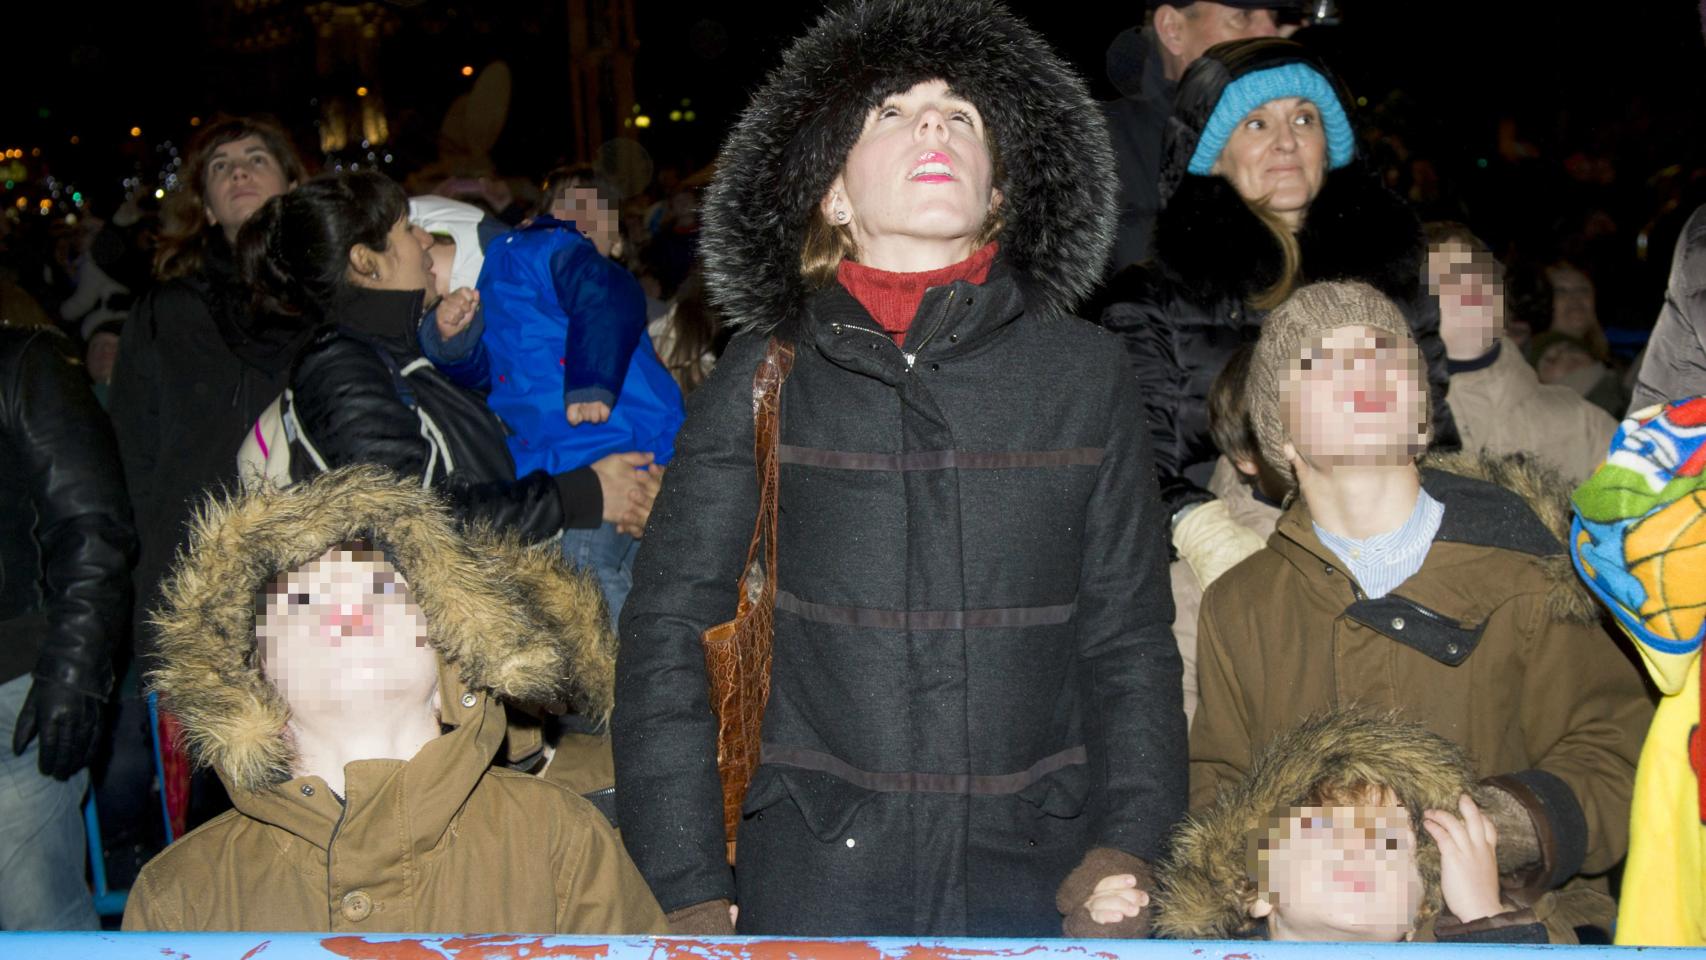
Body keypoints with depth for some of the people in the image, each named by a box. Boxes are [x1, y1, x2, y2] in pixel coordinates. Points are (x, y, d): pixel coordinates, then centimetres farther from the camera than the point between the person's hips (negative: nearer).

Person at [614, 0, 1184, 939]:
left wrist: (1125, 846, -6)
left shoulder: (1084, 374, 3)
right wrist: (689, 889, -5)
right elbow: (667, 631, -1)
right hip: (816, 868, -1)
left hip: (1035, 875, 2)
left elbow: (1129, 636, 5)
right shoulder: (762, 378, -1)